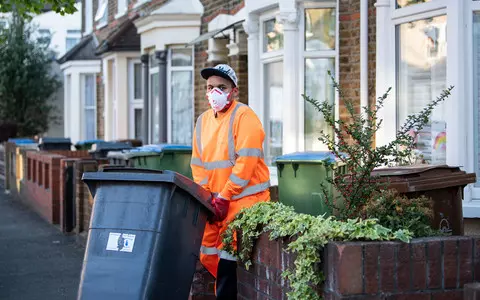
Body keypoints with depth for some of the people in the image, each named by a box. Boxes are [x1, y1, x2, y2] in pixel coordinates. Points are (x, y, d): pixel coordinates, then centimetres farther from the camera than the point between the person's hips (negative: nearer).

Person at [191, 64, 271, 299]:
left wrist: (224, 198, -16)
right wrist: (207, 198, 0)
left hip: (244, 198, -7)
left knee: (228, 257, -9)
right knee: (207, 254, 8)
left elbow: (245, 162, -17)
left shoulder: (244, 117, -11)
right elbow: (198, 164, 12)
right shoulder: (203, 121, 11)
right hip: (216, 201, 7)